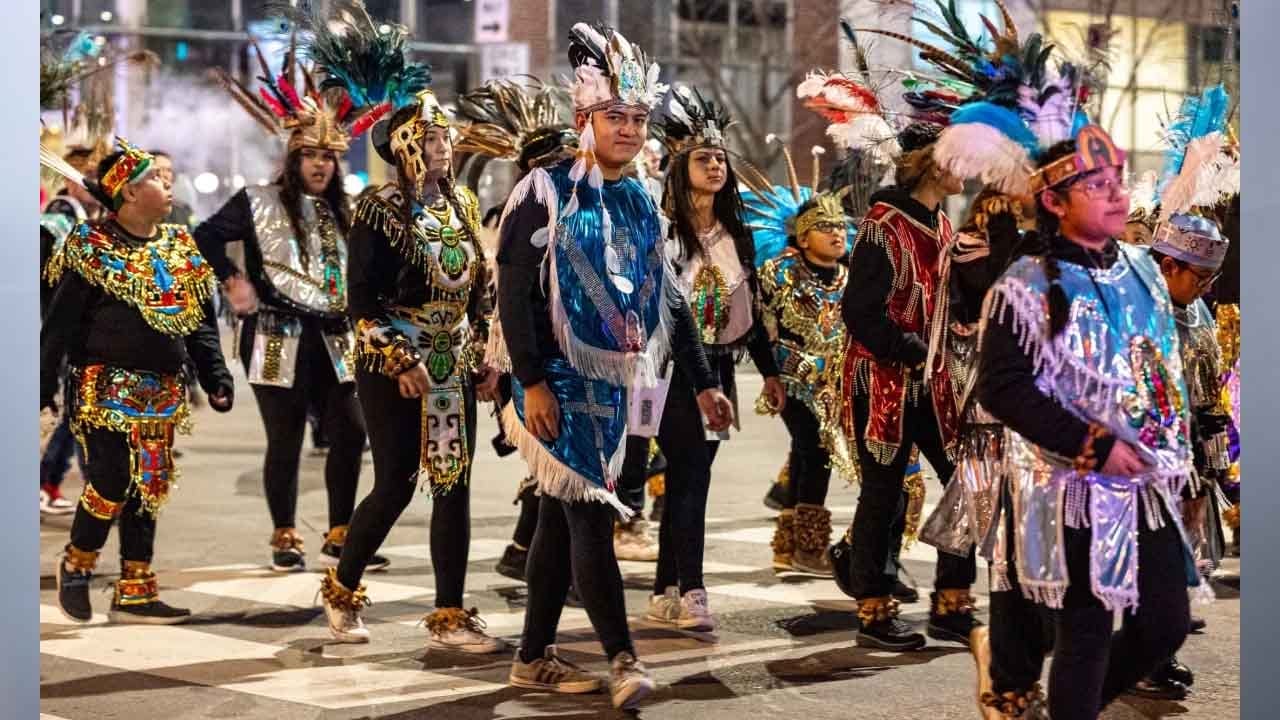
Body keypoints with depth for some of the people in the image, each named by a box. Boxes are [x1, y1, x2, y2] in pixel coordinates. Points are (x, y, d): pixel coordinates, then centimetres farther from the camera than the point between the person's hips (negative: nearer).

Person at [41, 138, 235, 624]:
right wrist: (44, 383, -11)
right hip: (106, 385, -6)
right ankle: (76, 564, 13)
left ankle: (135, 593, 13)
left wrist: (215, 375, 5)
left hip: (162, 392, 6)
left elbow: (200, 321, 14)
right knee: (112, 478, -11)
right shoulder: (93, 246, -6)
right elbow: (61, 322, -7)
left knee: (148, 488, 6)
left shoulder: (180, 246, 10)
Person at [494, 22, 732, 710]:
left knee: (561, 516, 11)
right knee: (591, 514, -11)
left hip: (611, 382, 7)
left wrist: (704, 383, 13)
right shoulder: (547, 191, -8)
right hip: (558, 381, -6)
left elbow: (667, 299, 16)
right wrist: (532, 382, -17)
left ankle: (534, 657, 18)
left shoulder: (640, 204, 11)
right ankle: (623, 659, -7)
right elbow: (513, 292, -12)